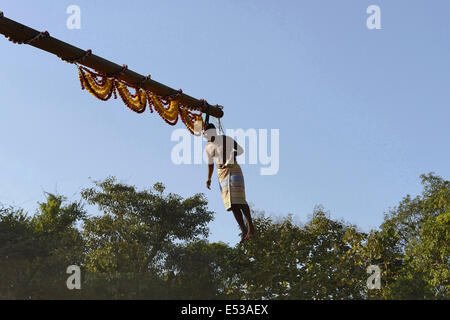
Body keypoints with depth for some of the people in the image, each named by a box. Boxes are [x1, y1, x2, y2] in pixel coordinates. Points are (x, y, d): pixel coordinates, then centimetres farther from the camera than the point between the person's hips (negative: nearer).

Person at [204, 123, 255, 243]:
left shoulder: (226, 139, -3)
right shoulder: (208, 147, 13)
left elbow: (241, 150, -1)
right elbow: (210, 164, 20)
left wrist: (231, 155, -19)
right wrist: (209, 178, 9)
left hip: (233, 170, -5)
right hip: (222, 174, 5)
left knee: (238, 199, -18)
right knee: (232, 204, -4)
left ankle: (251, 226, -13)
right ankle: (244, 231, -3)